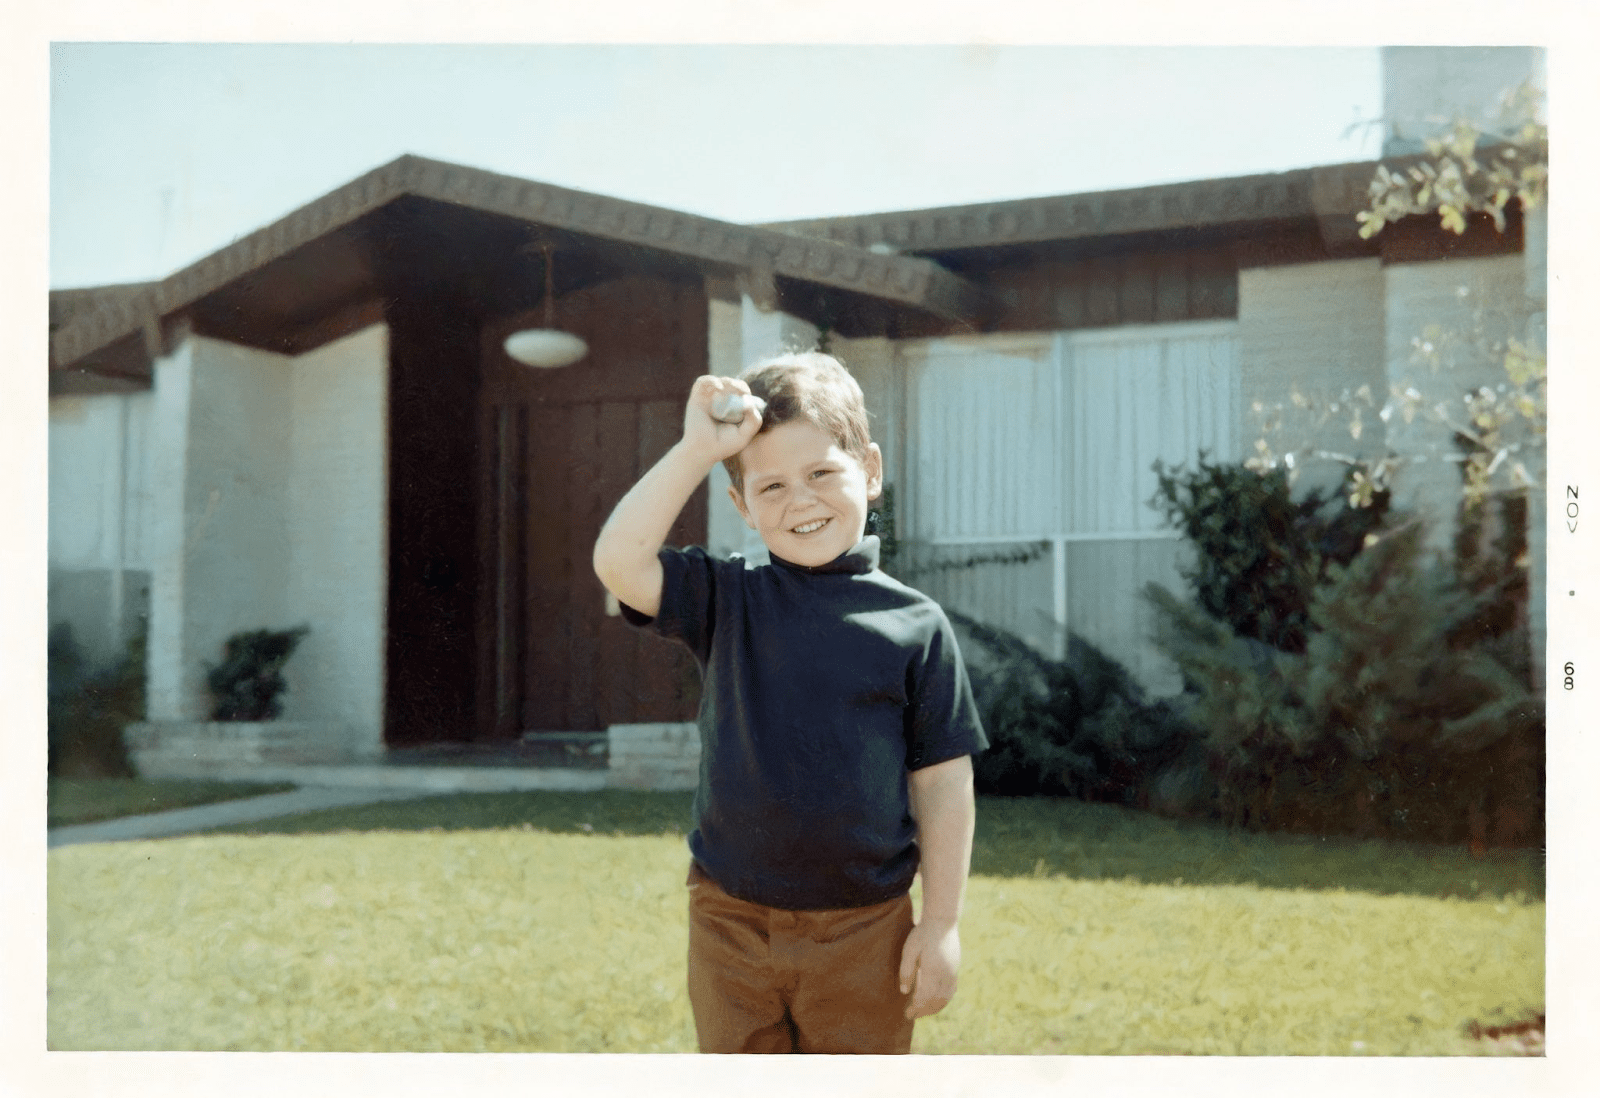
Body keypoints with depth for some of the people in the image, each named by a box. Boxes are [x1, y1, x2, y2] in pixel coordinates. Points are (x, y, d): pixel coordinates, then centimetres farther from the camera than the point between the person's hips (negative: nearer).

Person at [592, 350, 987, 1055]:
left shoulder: (914, 625, -3)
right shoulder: (724, 602, 1)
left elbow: (944, 780, -1)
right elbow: (619, 562, -15)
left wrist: (941, 925, -3)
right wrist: (696, 449, -15)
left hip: (862, 931, -1)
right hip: (732, 923, 1)